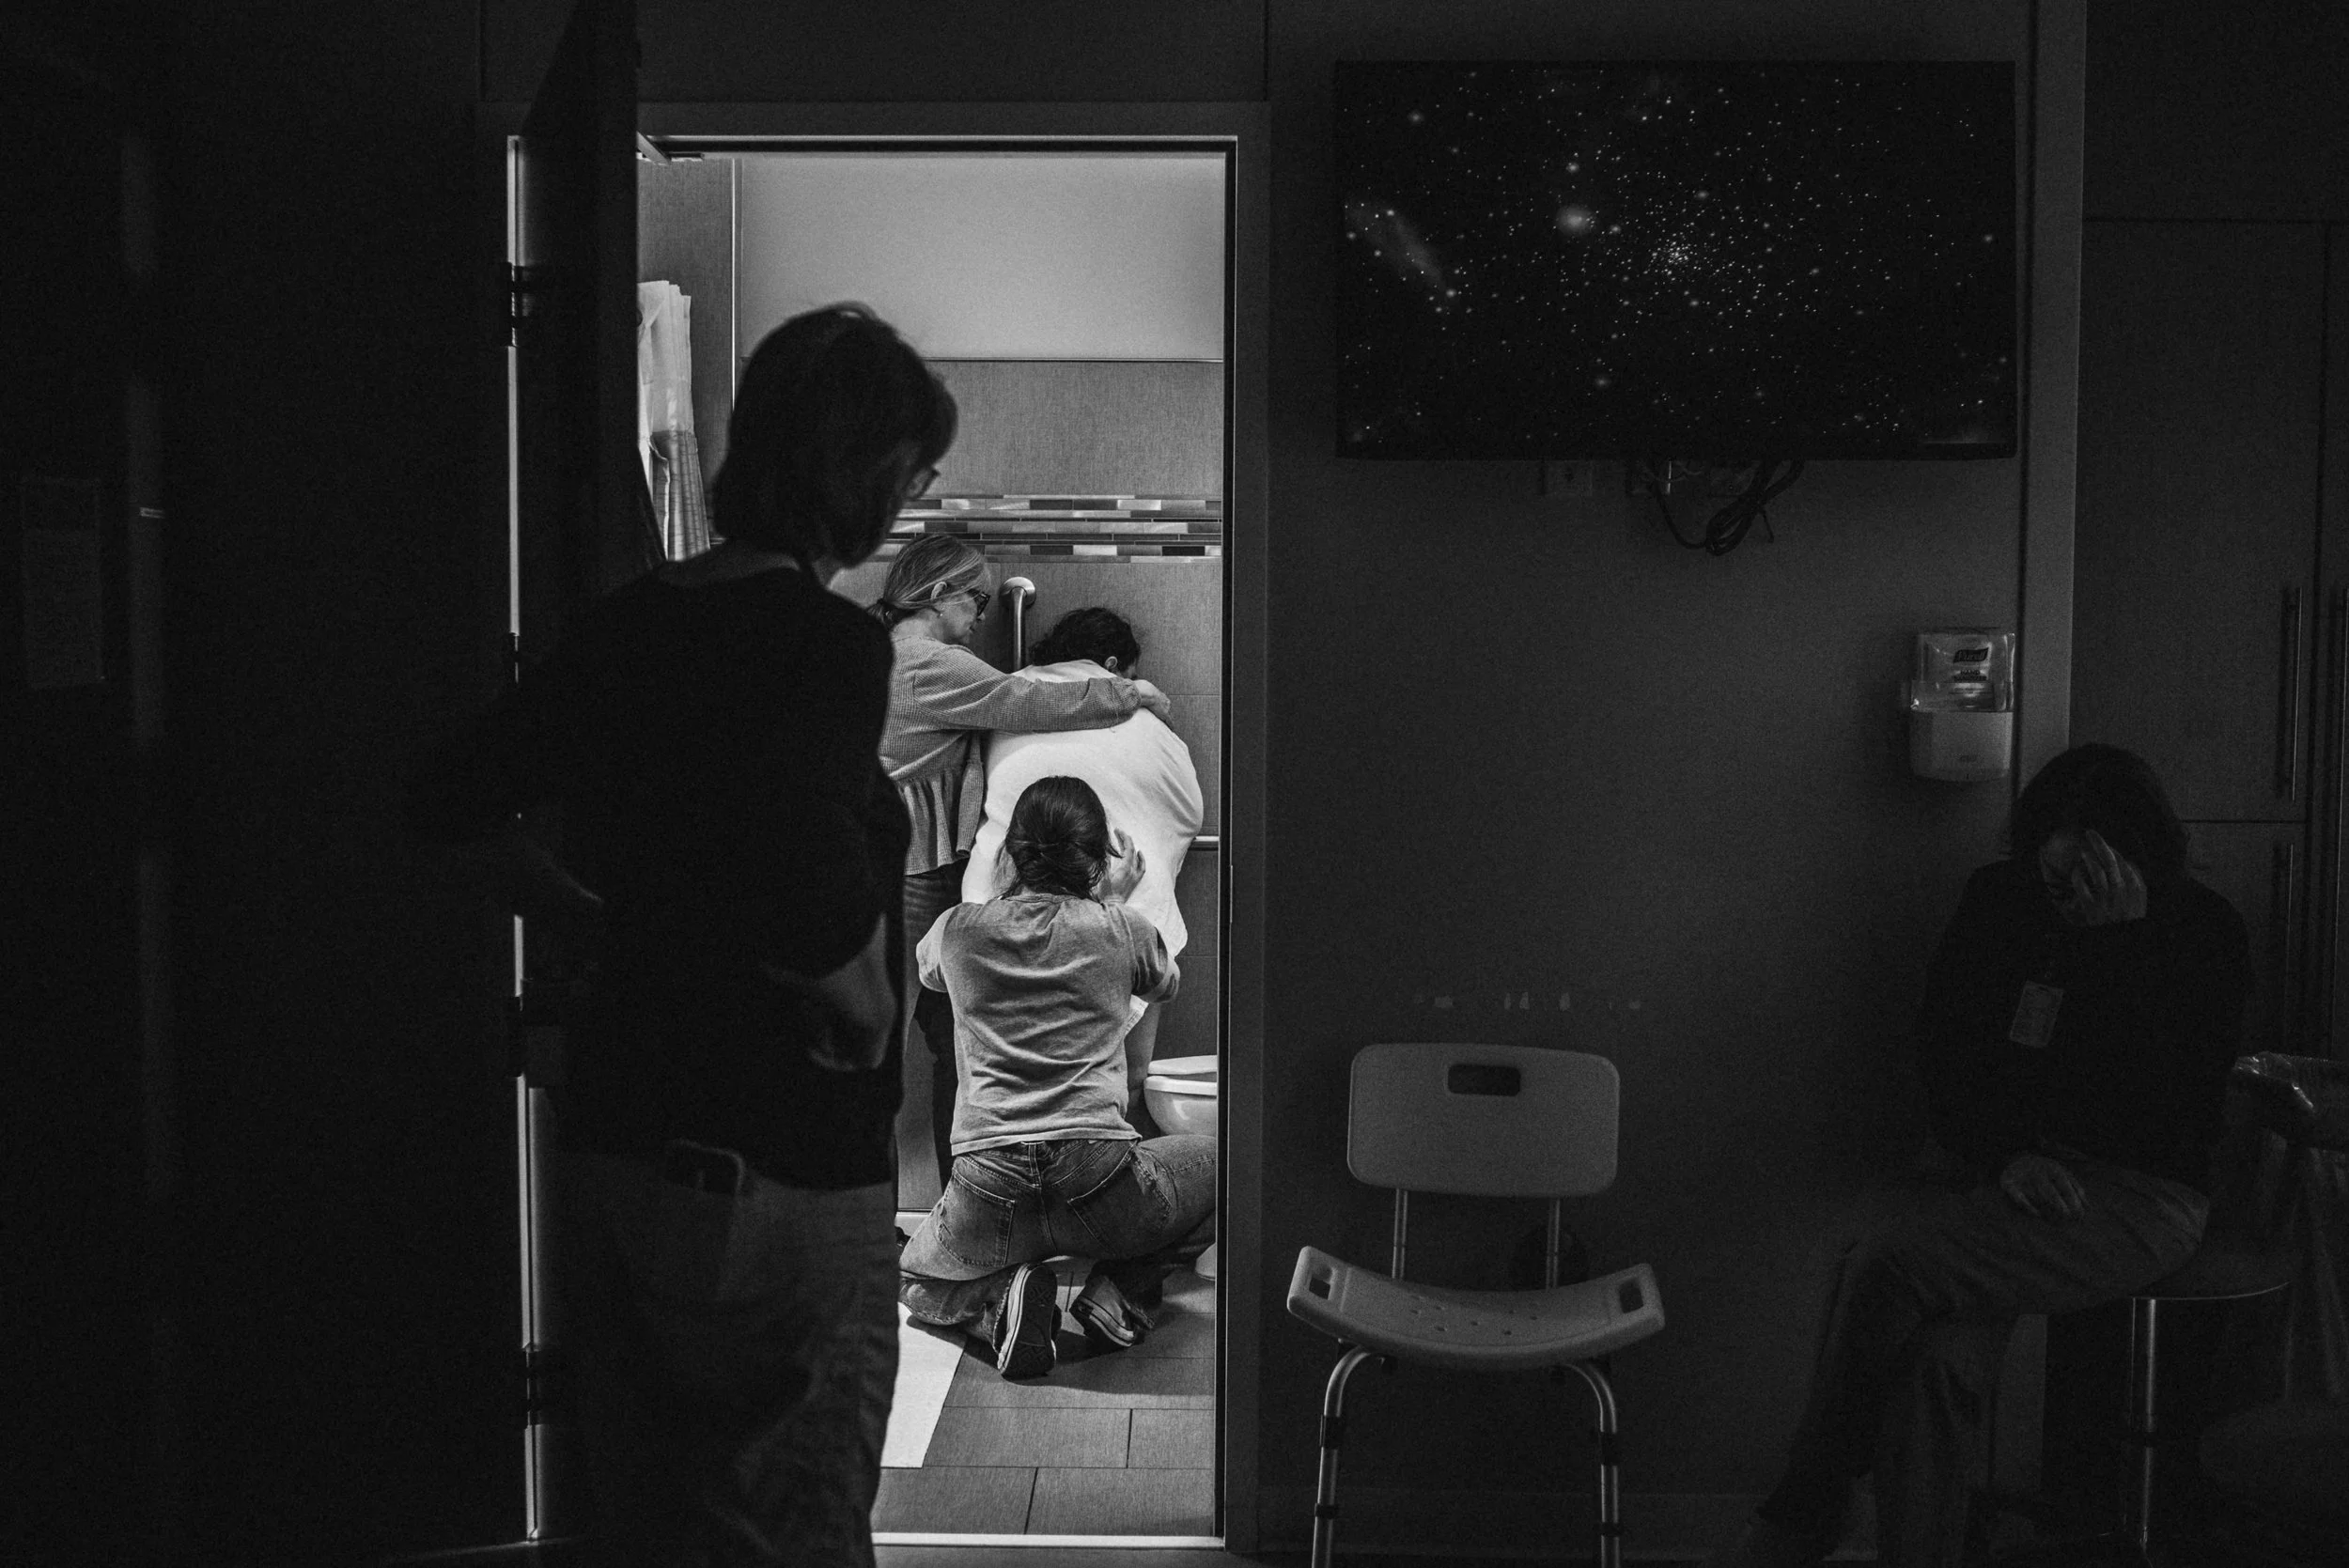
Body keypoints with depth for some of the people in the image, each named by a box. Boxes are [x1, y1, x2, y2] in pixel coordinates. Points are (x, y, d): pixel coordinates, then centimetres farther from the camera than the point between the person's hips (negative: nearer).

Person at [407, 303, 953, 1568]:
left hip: (608, 1145, 7)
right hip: (779, 1175, -7)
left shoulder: (626, 625, 5)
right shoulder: (832, 644, -16)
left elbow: (454, 803, 13)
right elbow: (799, 862, -32)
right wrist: (858, 995, -13)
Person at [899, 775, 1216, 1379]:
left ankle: (1000, 1302, -1)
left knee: (918, 1281, 33)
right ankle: (1121, 1290, 8)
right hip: (1100, 1184, -1)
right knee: (1219, 1164, 30)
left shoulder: (958, 931, 5)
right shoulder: (1121, 927, 2)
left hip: (987, 1191, 1)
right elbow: (1166, 984, 26)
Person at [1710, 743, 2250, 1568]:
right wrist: (2003, 1156, -9)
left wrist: (2118, 941, -20)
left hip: (2137, 1194, -4)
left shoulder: (2204, 933, -4)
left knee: (1888, 1257, -27)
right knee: (1936, 1351, -29)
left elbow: (2164, 1108, -15)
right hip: (2011, 1172, 4)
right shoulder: (1999, 901, 6)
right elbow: (1944, 1053, 8)